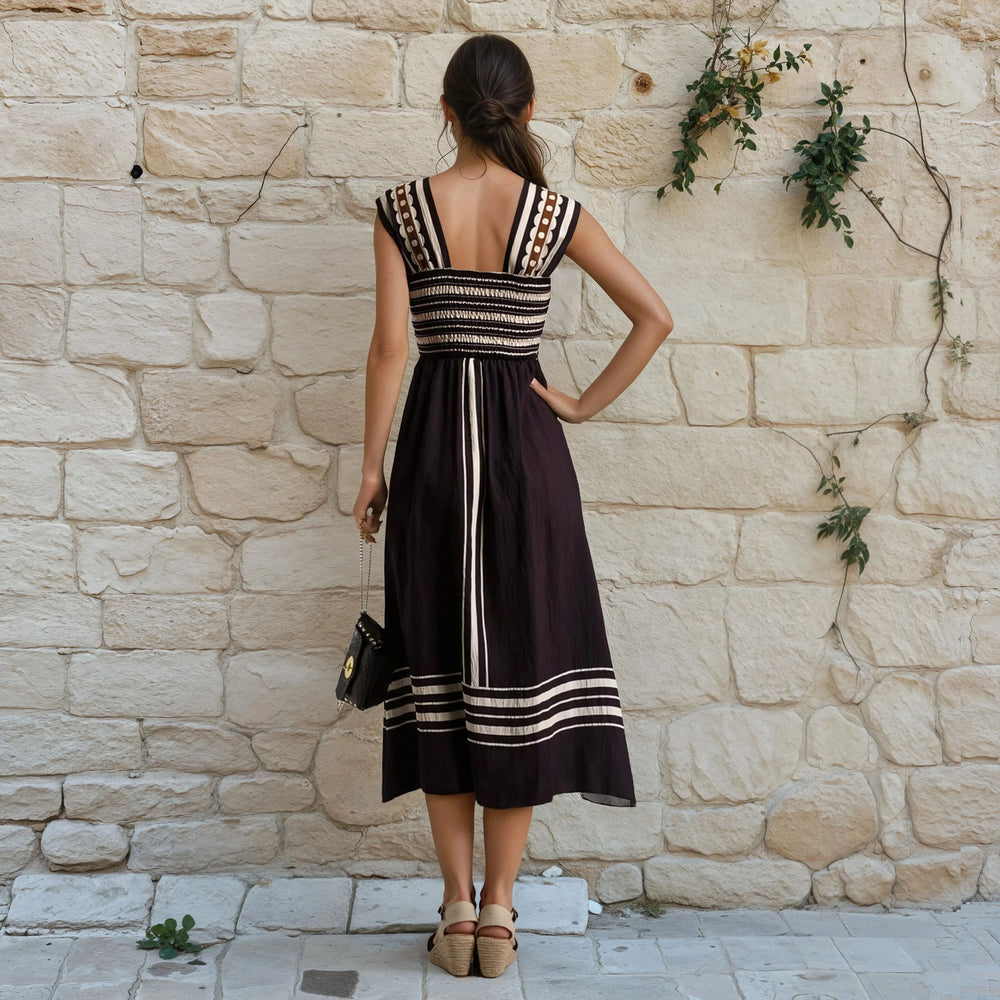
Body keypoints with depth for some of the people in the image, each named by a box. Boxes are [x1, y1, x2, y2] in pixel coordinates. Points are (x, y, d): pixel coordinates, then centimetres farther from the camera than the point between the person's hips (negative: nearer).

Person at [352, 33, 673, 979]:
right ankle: (498, 911, 11)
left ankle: (457, 909, 13)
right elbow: (655, 317, -2)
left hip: (434, 438, 0)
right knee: (521, 661, 6)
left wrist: (371, 465, 2)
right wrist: (586, 403, 6)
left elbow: (389, 345, -5)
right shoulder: (555, 212, -1)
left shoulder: (401, 209, -2)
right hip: (524, 441, 0)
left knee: (441, 665, 8)